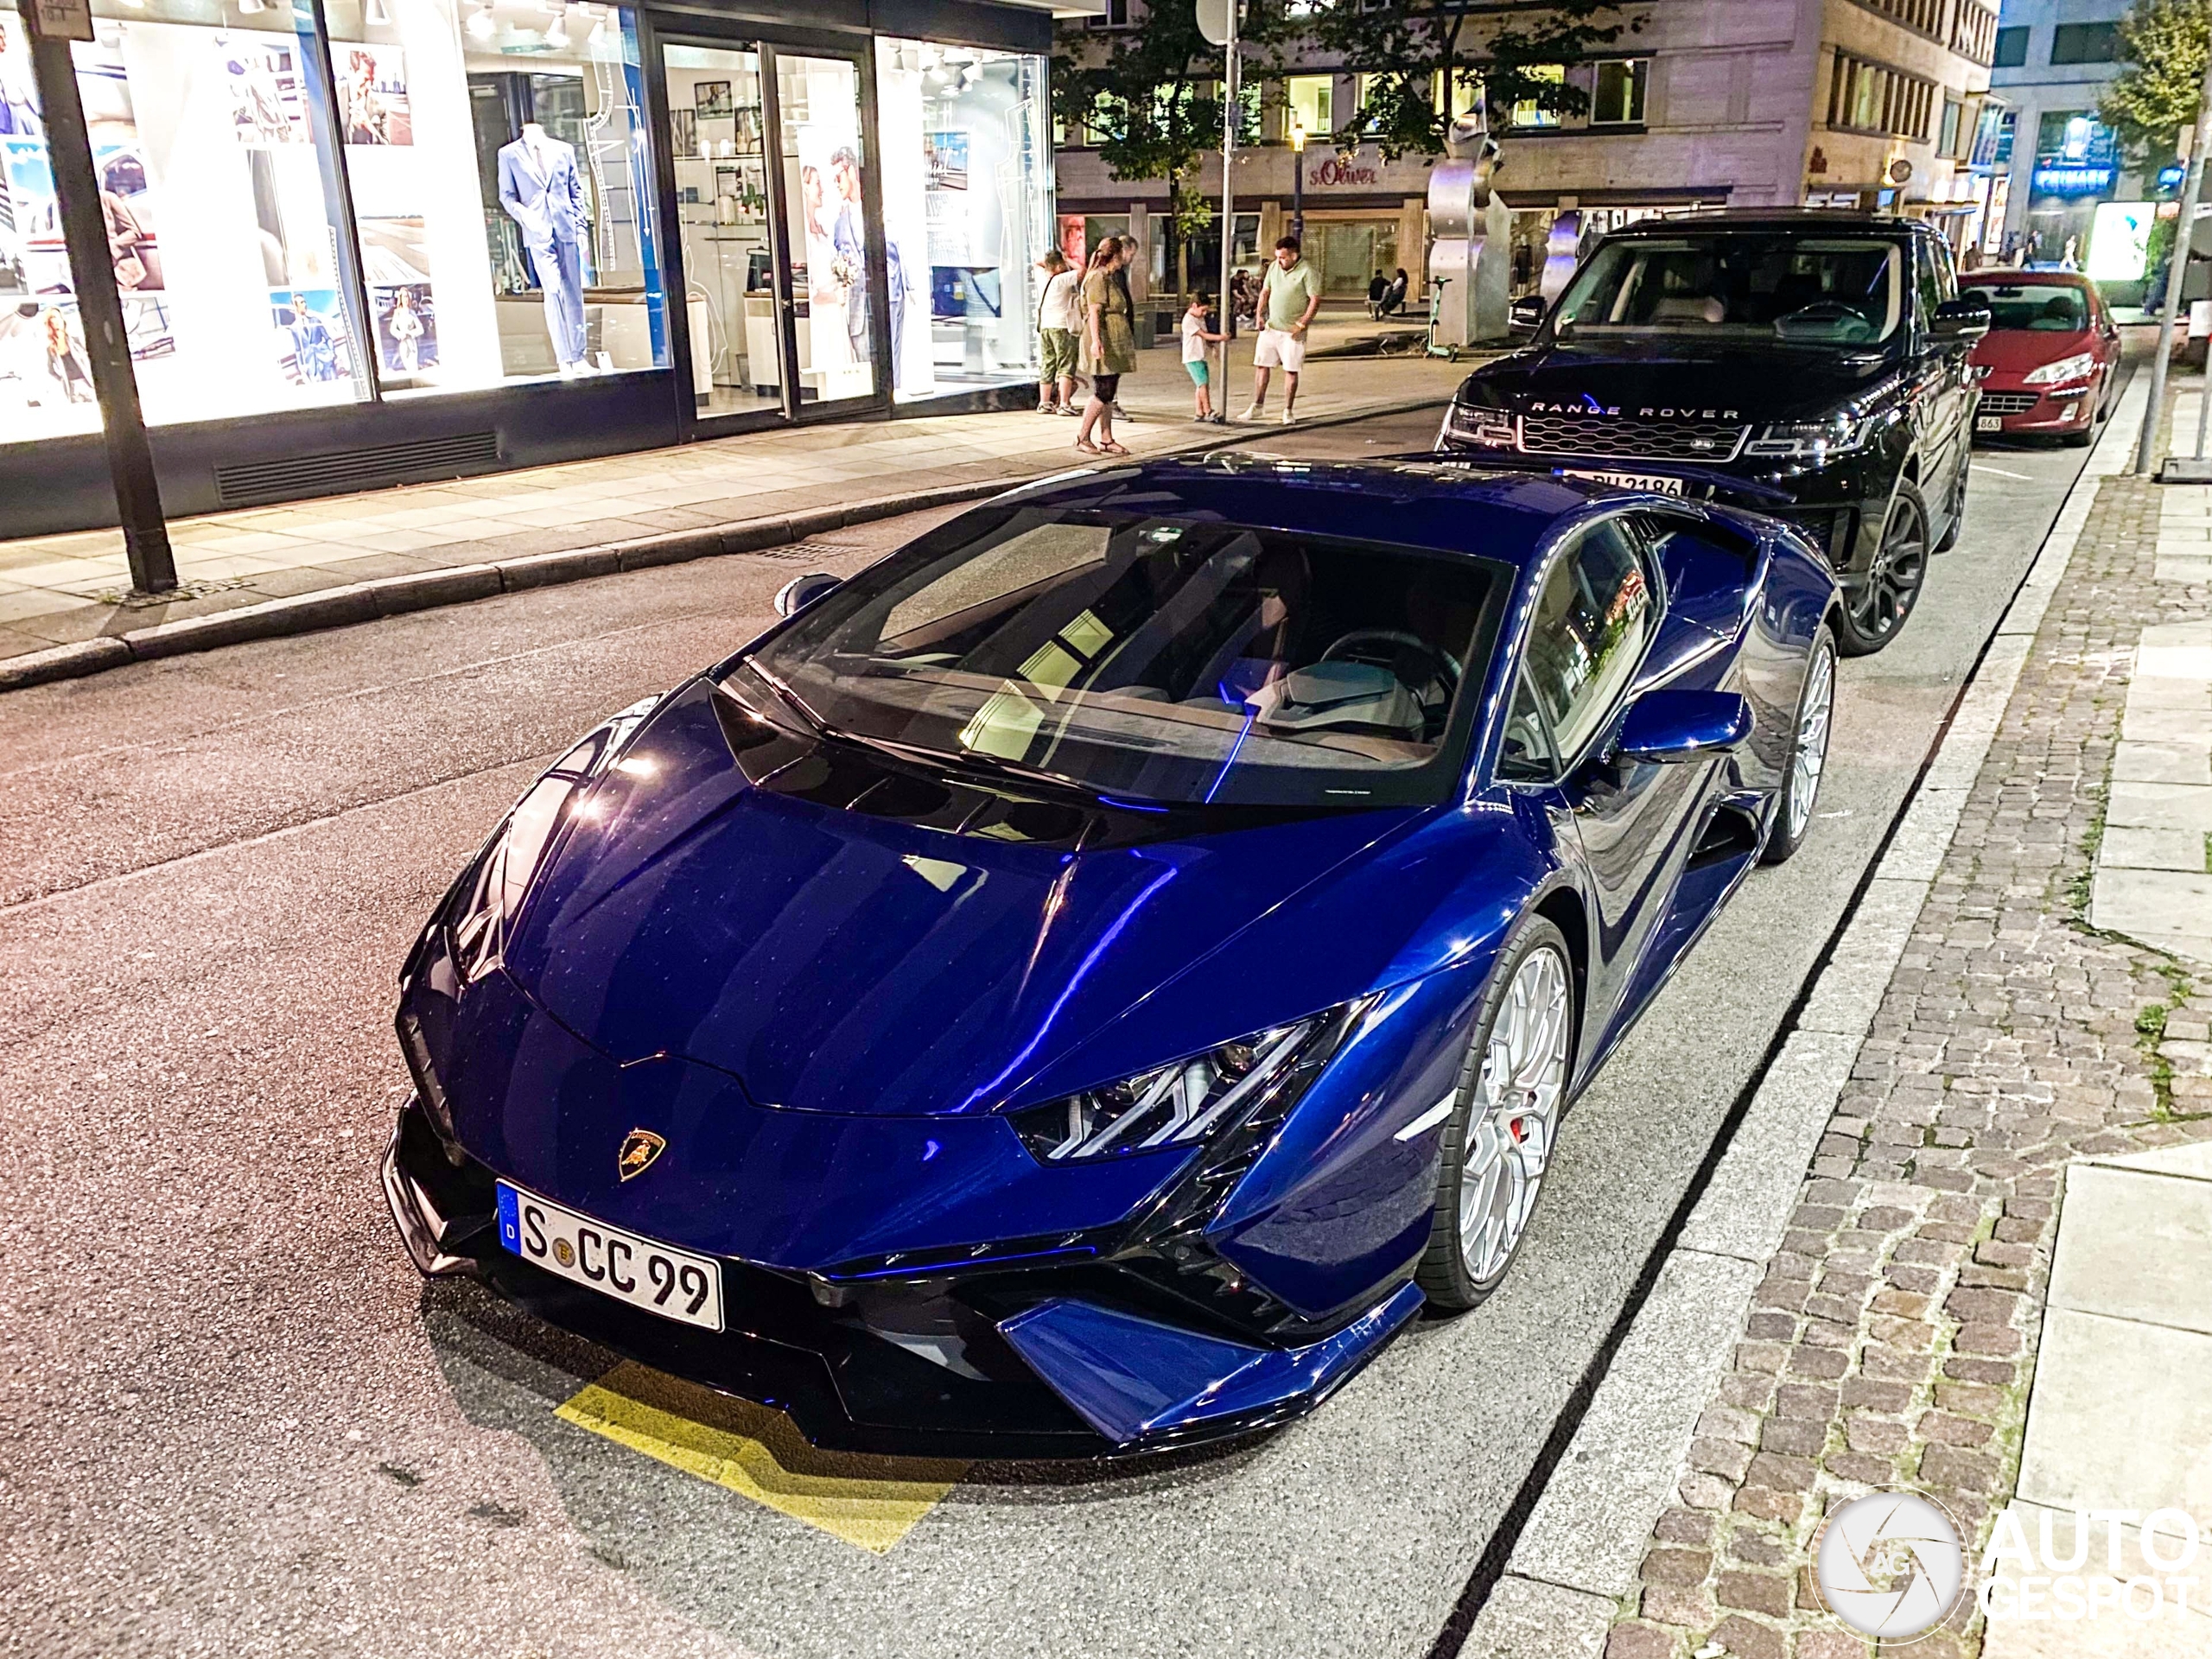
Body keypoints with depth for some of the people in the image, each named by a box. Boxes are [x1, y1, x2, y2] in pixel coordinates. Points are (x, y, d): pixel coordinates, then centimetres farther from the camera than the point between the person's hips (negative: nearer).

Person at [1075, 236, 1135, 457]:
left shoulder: (1109, 278, 20)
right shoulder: (1098, 278, -11)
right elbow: (1093, 311, -19)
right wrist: (1096, 340, -27)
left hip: (1114, 345, 10)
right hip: (1104, 344, -10)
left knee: (1108, 395, 8)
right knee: (1102, 393, -10)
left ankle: (1106, 441, 9)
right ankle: (1082, 437, -4)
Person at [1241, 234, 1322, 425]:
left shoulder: (1307, 272, -12)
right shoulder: (1274, 268, 7)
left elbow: (1315, 300, -14)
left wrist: (1302, 324, -19)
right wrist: (1260, 315, 3)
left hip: (1292, 332, -5)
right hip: (1270, 327, 5)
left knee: (1291, 370, 0)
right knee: (1261, 365, 5)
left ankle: (1288, 411, 9)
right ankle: (1258, 406, 14)